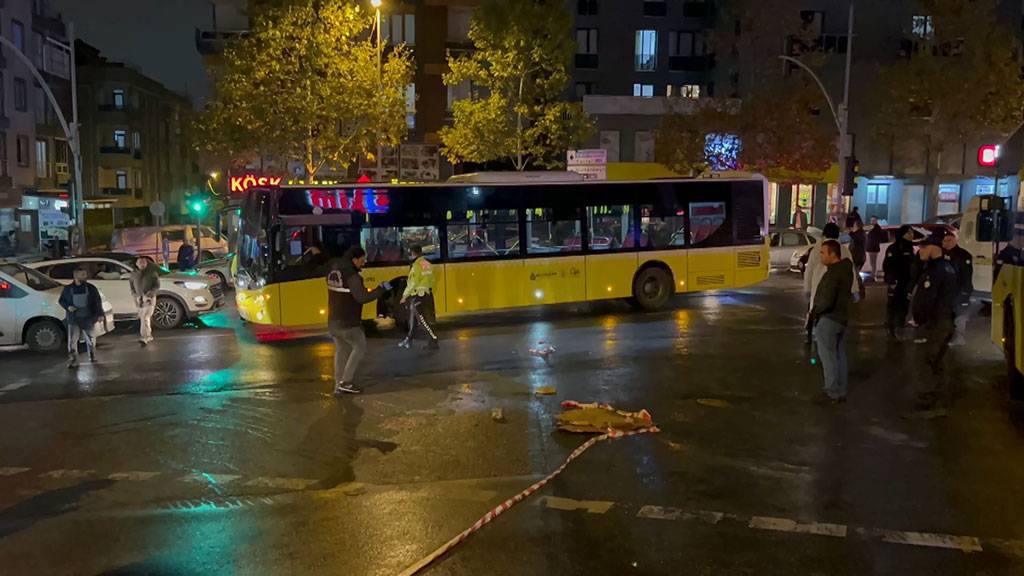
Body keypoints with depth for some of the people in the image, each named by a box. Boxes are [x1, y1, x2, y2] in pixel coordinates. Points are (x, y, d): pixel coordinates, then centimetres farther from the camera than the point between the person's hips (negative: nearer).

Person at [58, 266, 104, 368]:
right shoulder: (67, 289, 2)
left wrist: (100, 314, -8)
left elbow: (98, 301, 1)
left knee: (90, 339, 10)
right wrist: (67, 307, -8)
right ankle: (73, 360, 1)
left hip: (87, 319, 0)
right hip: (73, 319, 0)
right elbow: (61, 301, 12)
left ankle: (92, 356, 29)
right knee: (72, 340, -6)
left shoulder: (91, 288, 0)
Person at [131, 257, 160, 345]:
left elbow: (157, 285, -3)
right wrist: (134, 294, 4)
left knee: (145, 318, -17)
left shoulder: (152, 273, -4)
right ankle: (149, 336, 29)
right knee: (142, 318, 14)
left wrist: (151, 292, -19)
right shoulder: (134, 274, 9)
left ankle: (144, 338, -24)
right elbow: (132, 286, 21)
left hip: (149, 298, -5)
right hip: (139, 299, 6)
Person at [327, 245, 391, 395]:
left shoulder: (333, 270, 4)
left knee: (341, 350, 18)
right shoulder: (352, 276, -21)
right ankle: (346, 382, 6)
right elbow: (362, 297, -27)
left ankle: (339, 385, 21)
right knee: (359, 347, 10)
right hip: (348, 324, -8)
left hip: (333, 321, 8)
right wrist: (382, 289, -19)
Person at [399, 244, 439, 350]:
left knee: (422, 321, -4)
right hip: (426, 295, 9)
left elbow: (413, 283, -19)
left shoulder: (417, 265, -16)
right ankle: (409, 340, 28)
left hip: (418, 297, -9)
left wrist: (404, 296, -11)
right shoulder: (427, 264, 10)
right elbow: (431, 281, 14)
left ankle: (434, 341, -2)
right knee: (413, 319, 18)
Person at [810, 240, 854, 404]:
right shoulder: (846, 268, 7)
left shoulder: (833, 273, -23)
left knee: (828, 356, 0)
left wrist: (815, 311, -12)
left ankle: (832, 392, 5)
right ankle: (841, 391, 22)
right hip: (842, 317, 9)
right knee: (839, 355, 14)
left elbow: (826, 301, -28)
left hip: (828, 319, -9)